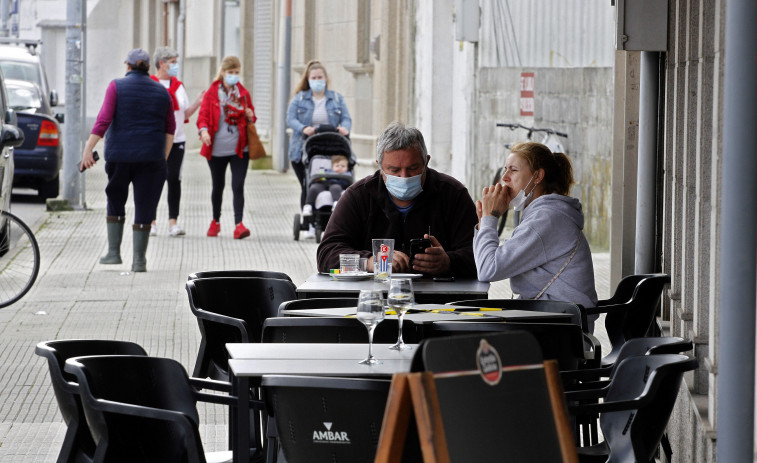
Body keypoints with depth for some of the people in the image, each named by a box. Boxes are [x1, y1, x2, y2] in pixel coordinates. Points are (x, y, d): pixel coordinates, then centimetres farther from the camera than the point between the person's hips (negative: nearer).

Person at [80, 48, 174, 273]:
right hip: (151, 157, 1)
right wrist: (164, 156, 16)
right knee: (144, 206, 3)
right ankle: (139, 260, 1)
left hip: (119, 155, -1)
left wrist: (88, 149, -9)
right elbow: (170, 128, 9)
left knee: (115, 202, 16)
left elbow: (103, 120, -11)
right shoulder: (161, 92, 7)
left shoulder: (117, 86, -3)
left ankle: (113, 252, 14)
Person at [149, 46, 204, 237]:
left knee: (174, 179, -1)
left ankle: (173, 222, 0)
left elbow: (185, 114, 14)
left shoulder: (178, 85, 14)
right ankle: (151, 222, 8)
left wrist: (198, 102, -1)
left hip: (176, 139, 4)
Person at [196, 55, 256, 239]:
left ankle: (239, 224, -16)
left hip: (239, 148, 0)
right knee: (218, 186, 12)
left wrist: (250, 117, -5)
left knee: (238, 186, -11)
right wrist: (204, 130, -23)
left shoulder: (243, 94, 8)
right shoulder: (211, 93, 1)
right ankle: (215, 221, 31)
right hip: (217, 148, 0)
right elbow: (203, 116, -2)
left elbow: (251, 118, 19)